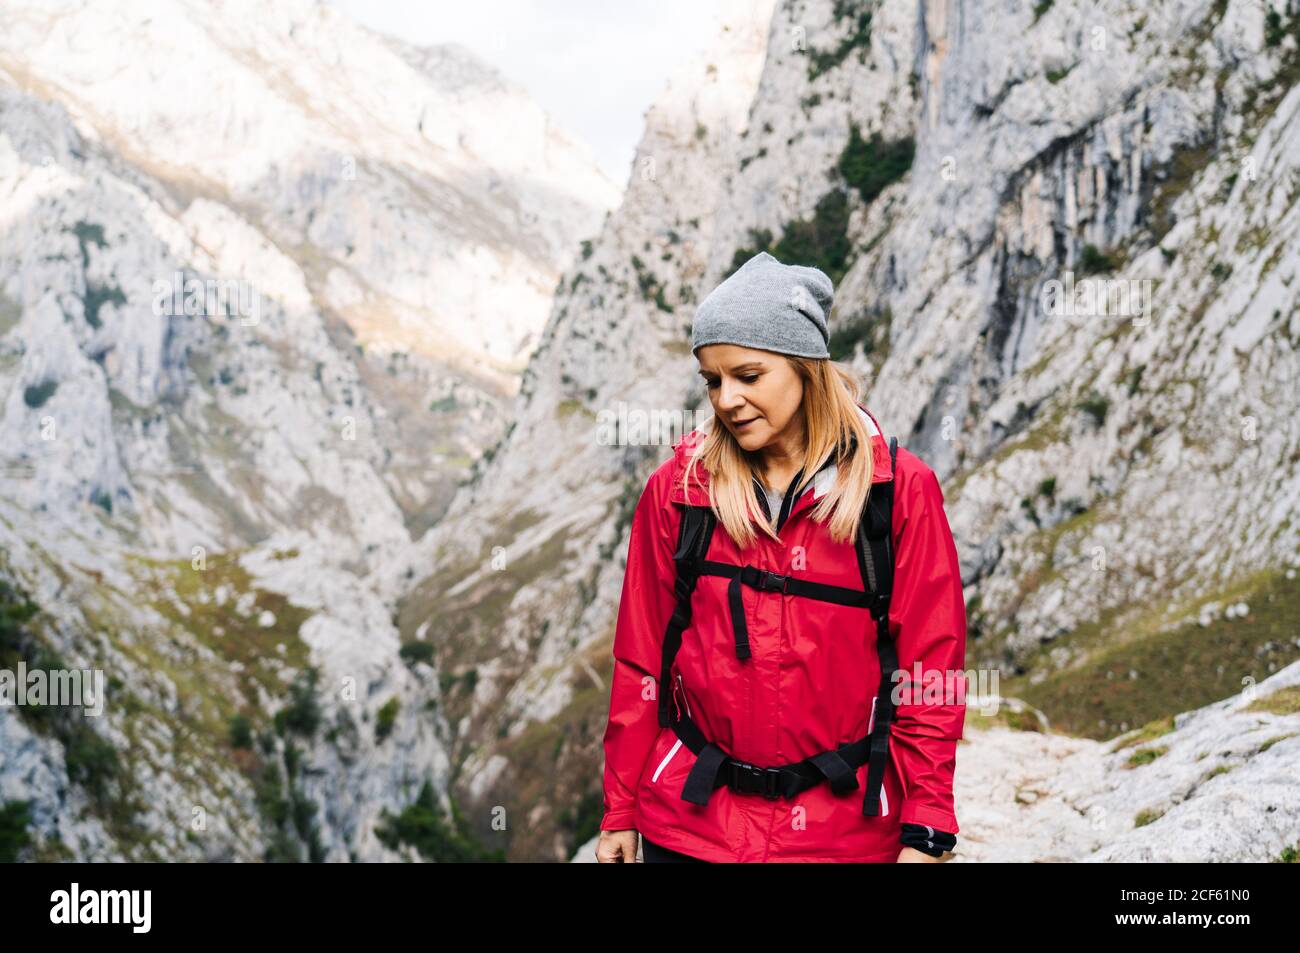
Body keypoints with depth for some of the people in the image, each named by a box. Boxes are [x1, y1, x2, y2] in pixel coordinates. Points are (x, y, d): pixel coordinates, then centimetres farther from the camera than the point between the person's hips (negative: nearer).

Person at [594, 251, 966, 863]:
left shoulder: (899, 490, -5)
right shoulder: (675, 490, 0)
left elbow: (929, 667, -4)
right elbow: (640, 661, 5)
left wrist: (926, 831, -7)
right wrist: (620, 813, 6)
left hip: (845, 826, -1)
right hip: (690, 822, 1)